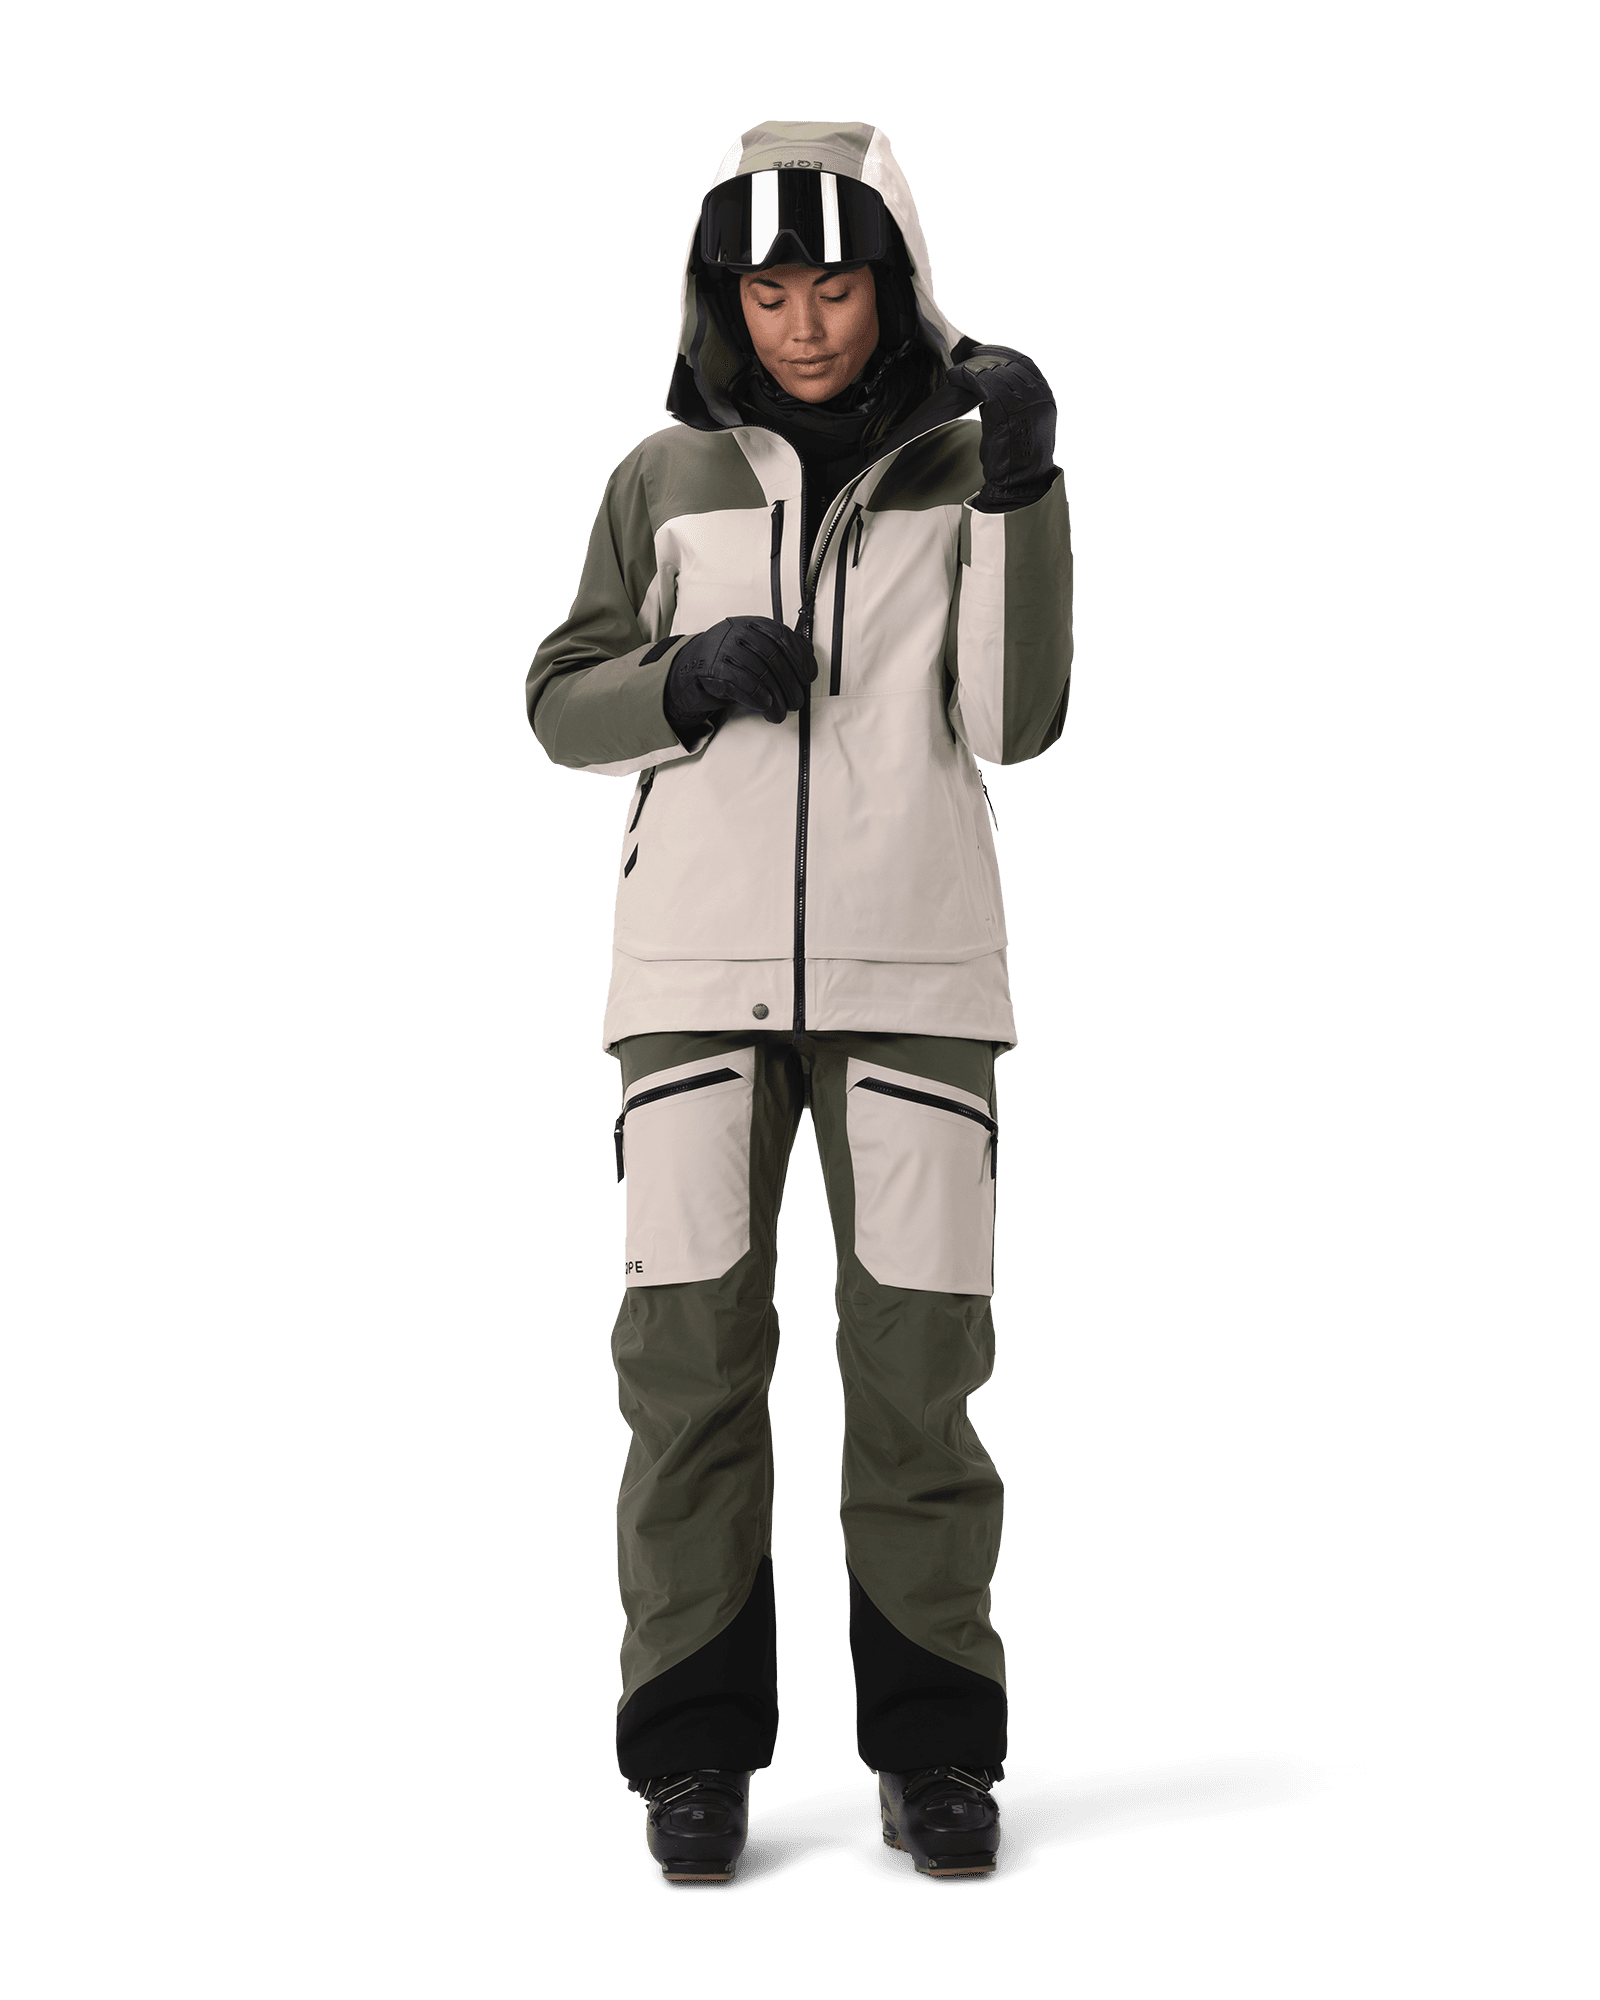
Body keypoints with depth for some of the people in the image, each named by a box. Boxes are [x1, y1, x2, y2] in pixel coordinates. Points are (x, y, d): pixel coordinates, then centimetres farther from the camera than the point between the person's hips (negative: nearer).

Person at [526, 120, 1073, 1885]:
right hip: (696, 966, 1)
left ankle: (934, 1742, 9)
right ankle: (696, 1750, 7)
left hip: (912, 969, 0)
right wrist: (688, 683, -12)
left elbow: (1012, 721, -7)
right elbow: (566, 708, 8)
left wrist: (1025, 489, -17)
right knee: (689, 1344, -4)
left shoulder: (968, 467, 4)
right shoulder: (669, 479, 6)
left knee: (920, 1350, -4)